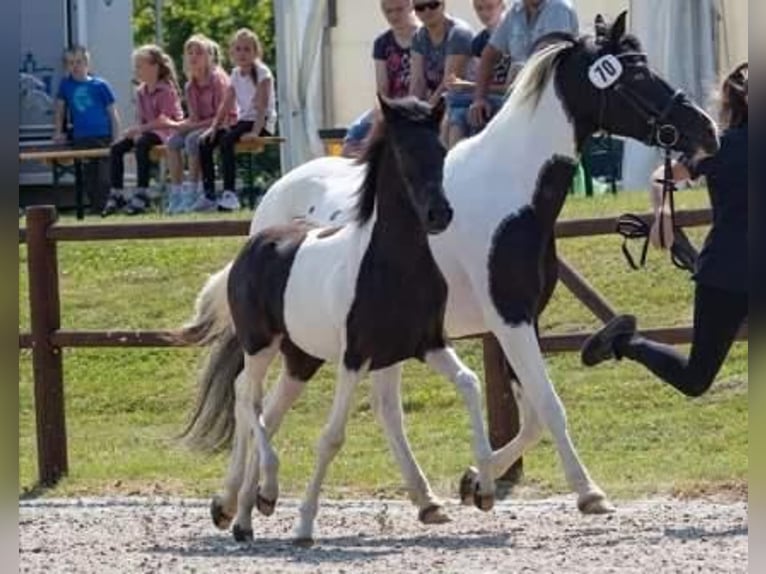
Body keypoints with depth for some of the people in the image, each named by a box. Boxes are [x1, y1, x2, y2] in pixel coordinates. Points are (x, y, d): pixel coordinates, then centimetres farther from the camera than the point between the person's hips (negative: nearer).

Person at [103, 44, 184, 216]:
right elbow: (141, 119, 11)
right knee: (116, 147, -13)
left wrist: (139, 130, -20)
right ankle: (116, 194, -11)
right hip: (146, 130, 8)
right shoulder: (140, 92, 11)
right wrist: (136, 131, -11)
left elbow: (164, 121, -18)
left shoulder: (166, 90, -11)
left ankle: (141, 194, -36)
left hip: (164, 131, -8)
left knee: (141, 144, -37)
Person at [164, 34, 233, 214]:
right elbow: (194, 117, 11)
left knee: (192, 139, -32)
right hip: (201, 125, 7)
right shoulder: (191, 87, 9)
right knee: (173, 141, -16)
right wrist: (183, 125, -12)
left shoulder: (217, 79, -13)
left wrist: (194, 126, -21)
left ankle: (192, 192, -29)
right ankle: (176, 194, -17)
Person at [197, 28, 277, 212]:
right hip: (243, 121, 7)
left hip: (262, 123, -7)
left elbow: (262, 105, -17)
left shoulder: (262, 72, -9)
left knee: (226, 140, -32)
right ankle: (209, 195, -9)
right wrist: (214, 127, -3)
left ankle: (229, 194, -34)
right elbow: (226, 106, 9)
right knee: (205, 142, -9)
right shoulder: (236, 74, 11)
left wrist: (255, 131, -27)